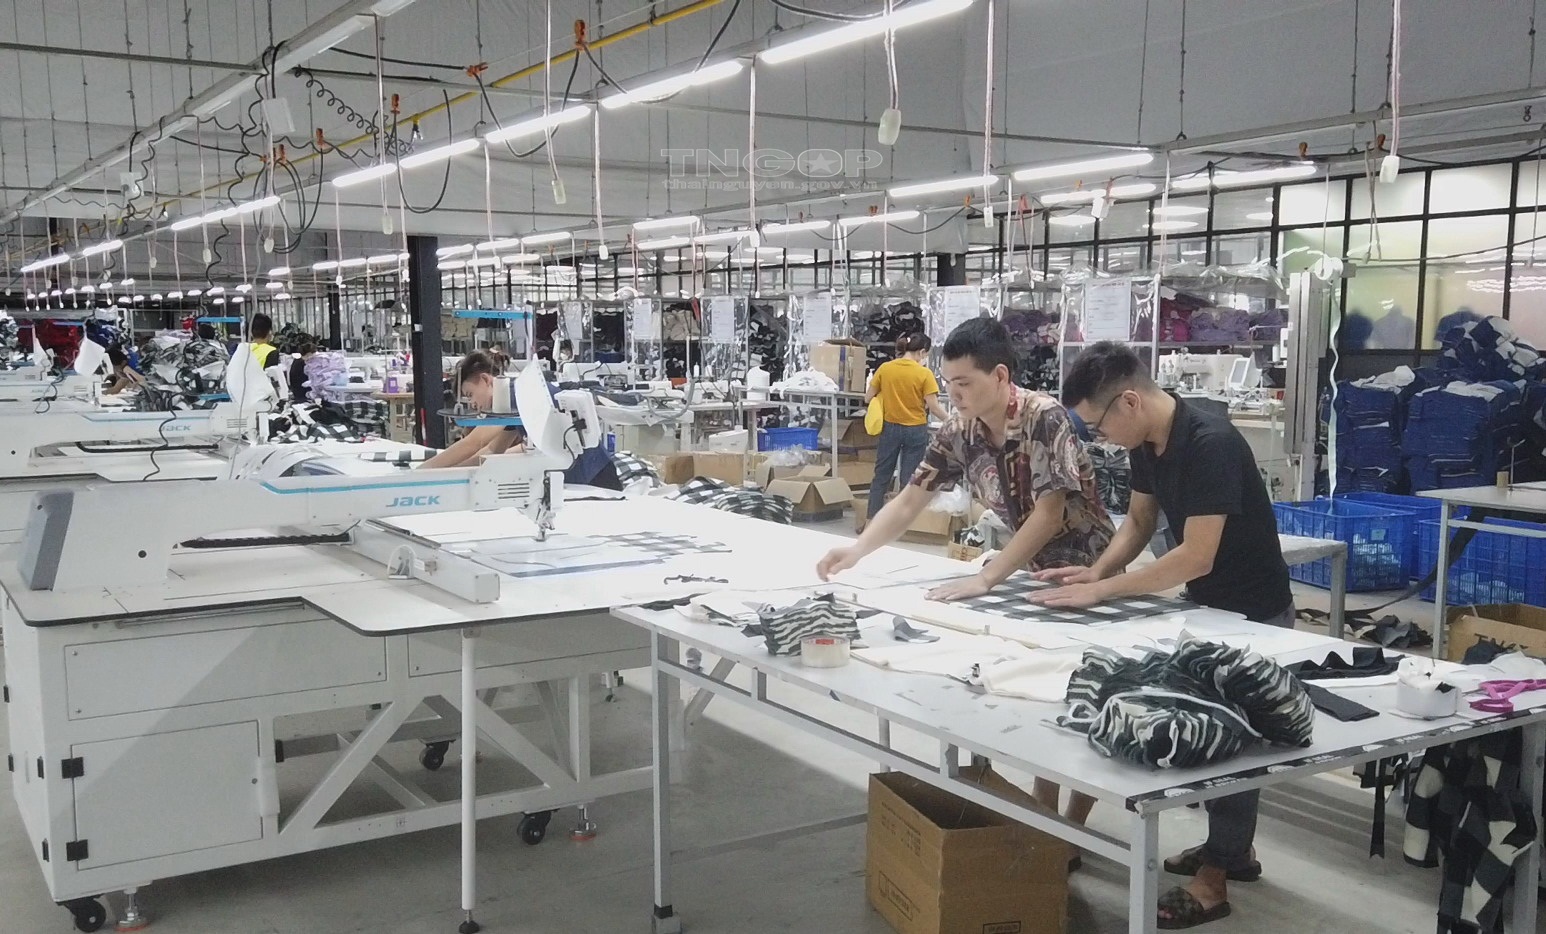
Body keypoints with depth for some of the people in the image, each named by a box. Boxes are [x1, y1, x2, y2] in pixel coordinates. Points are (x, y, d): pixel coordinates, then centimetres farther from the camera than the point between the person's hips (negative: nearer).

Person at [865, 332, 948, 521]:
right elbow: (934, 407, -13)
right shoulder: (924, 374, -12)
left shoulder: (885, 368, -4)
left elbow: (868, 398, 1)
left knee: (881, 475, 13)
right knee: (910, 479, 7)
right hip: (915, 430, -3)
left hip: (890, 427, 3)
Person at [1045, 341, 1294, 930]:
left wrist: (1102, 591, -28)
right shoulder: (1147, 442, -4)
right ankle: (1234, 848, 32)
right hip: (1204, 605, 8)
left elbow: (1195, 557, -32)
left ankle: (1215, 876, 10)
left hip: (1253, 613, -8)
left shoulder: (1210, 445, -31)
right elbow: (1139, 520, 7)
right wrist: (1095, 571, -10)